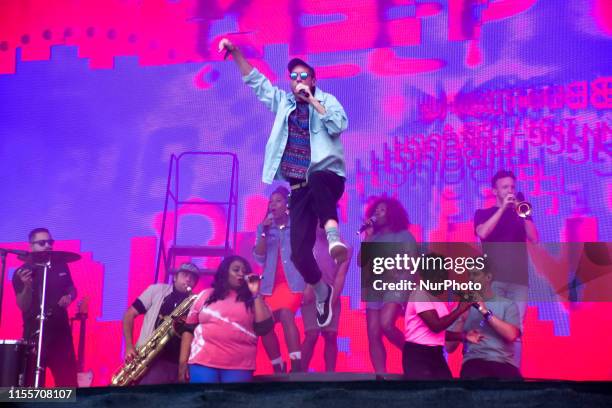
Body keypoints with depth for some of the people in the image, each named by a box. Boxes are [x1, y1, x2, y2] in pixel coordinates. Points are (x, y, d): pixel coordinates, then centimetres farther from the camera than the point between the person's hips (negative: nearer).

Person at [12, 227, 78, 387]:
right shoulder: (22, 272, -5)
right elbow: (23, 306, -10)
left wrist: (69, 297, -3)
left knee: (68, 382, 4)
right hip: (34, 334, -3)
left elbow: (72, 289, 20)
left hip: (61, 331, 3)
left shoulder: (61, 267, 6)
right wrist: (27, 286, -28)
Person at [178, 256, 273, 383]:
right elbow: (189, 329, 11)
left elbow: (264, 328, -2)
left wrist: (256, 293, -2)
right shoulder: (206, 295, 12)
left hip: (239, 367, 0)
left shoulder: (252, 299, 11)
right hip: (203, 363, 0)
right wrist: (183, 362, 3)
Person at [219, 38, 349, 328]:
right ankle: (321, 292, 20)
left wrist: (312, 101, -13)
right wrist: (235, 53, 10)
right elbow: (255, 80, 19)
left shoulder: (327, 101, 4)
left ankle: (333, 234, -55)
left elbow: (338, 126, -14)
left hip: (328, 177, -4)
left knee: (316, 180, -44)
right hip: (299, 188, 4)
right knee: (299, 251, -4)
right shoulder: (283, 101, 15)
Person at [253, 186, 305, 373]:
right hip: (270, 284, 5)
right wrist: (264, 232, -8)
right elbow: (259, 257, 3)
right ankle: (278, 369, 19)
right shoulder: (263, 227, 12)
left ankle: (296, 366, -31)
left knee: (286, 315, -28)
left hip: (293, 281, -5)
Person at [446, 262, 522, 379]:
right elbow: (449, 347, 8)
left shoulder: (507, 304, 13)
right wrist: (463, 318, -5)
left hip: (504, 362, 0)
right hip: (475, 361, 0)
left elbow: (511, 335, -7)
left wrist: (485, 312, -10)